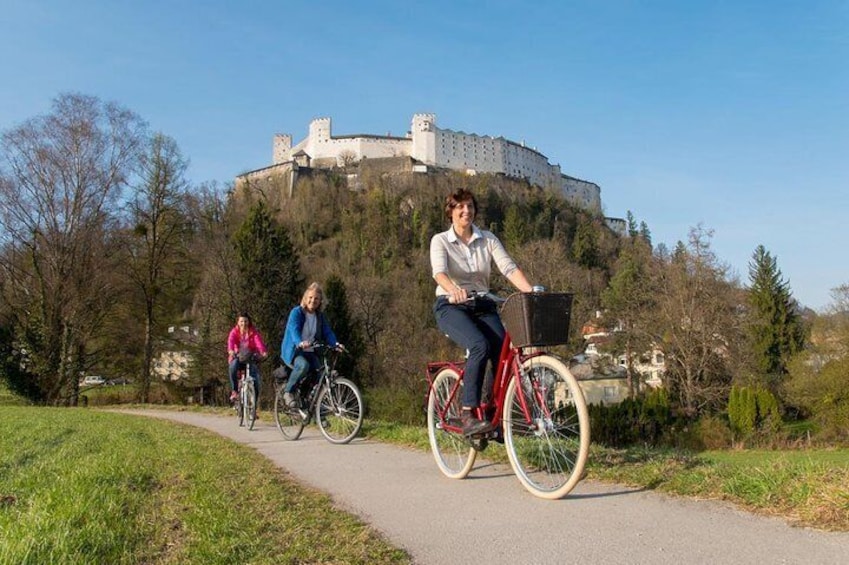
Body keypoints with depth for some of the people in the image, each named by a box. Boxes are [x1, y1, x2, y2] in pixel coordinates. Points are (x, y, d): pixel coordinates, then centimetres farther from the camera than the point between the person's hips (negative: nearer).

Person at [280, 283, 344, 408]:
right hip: (293, 351, -5)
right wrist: (300, 343, -46)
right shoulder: (296, 312, -8)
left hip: (310, 352, 5)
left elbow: (327, 332, -4)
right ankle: (288, 392, -14)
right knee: (303, 365, -36)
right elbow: (294, 329, -25)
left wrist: (336, 344, -26)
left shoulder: (321, 316, 9)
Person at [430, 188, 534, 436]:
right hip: (451, 306, -3)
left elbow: (509, 268, -8)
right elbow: (439, 271, -20)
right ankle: (468, 414, -24)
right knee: (480, 346, -31)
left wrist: (531, 292, -27)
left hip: (483, 306, 4)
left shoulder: (488, 239, 7)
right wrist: (453, 290, -43)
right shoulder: (440, 241, -1)